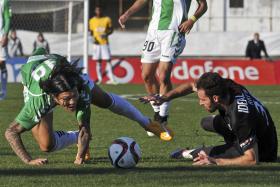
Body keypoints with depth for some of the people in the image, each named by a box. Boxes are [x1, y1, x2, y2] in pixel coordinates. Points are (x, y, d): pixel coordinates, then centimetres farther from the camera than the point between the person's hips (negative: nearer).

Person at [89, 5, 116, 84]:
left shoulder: (107, 19, 3)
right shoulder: (92, 21, 8)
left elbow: (111, 30, 5)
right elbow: (91, 31, 14)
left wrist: (106, 34, -15)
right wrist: (93, 38, -5)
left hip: (105, 43, -2)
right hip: (96, 43, 2)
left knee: (108, 60, -8)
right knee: (98, 61, 3)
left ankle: (112, 79, -10)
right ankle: (99, 79, 8)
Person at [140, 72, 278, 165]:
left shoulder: (240, 117, -39)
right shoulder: (225, 86, -17)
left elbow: (251, 159, -38)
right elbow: (191, 86, 2)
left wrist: (216, 162, -39)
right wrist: (164, 98, -8)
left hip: (263, 152, -8)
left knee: (210, 155, -15)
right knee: (207, 123, 13)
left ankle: (191, 154, 14)